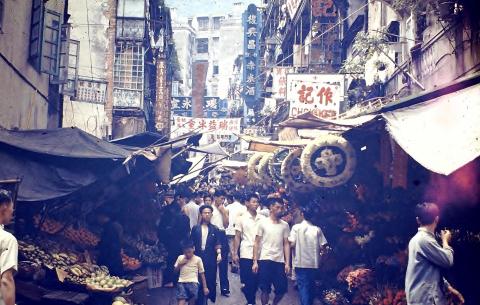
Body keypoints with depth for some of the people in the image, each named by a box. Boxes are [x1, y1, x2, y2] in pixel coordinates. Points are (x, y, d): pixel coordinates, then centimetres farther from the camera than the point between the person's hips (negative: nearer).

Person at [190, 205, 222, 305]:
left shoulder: (215, 229, 6)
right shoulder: (195, 228, 6)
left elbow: (217, 244, 2)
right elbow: (191, 243, 7)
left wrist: (219, 253, -13)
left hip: (211, 259, 0)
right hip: (198, 257, 0)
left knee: (211, 280, 0)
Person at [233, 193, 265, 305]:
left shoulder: (263, 218, 5)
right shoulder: (241, 218, 0)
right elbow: (237, 237, 1)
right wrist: (235, 253, -5)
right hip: (246, 254, -2)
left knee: (257, 280, 8)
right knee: (247, 281, 0)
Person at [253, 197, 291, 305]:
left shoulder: (285, 225, 7)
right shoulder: (263, 223, 1)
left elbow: (286, 244, 7)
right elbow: (257, 243, 1)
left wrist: (287, 263, -1)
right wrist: (255, 261, -5)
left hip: (280, 261, 2)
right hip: (265, 260, -2)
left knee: (282, 289, 2)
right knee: (265, 289, 1)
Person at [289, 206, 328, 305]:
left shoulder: (296, 227, -6)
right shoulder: (317, 229, 1)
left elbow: (292, 244, -12)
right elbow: (322, 246, -2)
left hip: (301, 262, -3)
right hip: (313, 262, 3)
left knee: (303, 286, 1)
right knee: (310, 286, 15)